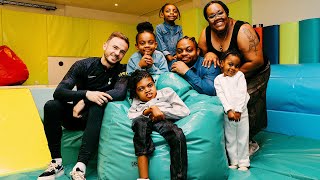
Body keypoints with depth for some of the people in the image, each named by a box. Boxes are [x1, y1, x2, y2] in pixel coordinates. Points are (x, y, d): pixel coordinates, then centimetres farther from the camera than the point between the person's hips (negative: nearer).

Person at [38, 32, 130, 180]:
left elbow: (120, 93, -27)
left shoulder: (121, 71, -5)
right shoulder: (84, 65, -7)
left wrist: (85, 101, -30)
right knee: (51, 106, -23)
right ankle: (57, 163, -15)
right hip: (76, 116, 2)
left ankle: (80, 167, -36)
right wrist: (87, 94, -35)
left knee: (98, 106, -32)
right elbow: (58, 92, -16)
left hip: (95, 118, -1)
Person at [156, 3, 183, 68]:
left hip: (177, 58, 3)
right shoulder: (159, 28, 2)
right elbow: (161, 44, -6)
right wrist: (168, 56, -14)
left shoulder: (179, 28, 13)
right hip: (164, 58, -3)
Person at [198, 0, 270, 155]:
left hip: (254, 74, -5)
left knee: (245, 106, -12)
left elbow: (256, 62, -29)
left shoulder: (242, 31, -28)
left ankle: (249, 143, 10)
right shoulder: (206, 34, -12)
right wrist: (209, 54, -22)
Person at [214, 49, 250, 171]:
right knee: (230, 139, 8)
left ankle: (243, 163, 17)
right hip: (227, 113, 1)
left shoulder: (240, 76, 2)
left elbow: (242, 94, -6)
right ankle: (233, 162, 21)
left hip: (241, 112, -1)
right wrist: (229, 110, -16)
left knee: (243, 138, 6)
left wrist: (238, 111, -14)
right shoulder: (218, 79, 4)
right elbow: (221, 96, -5)